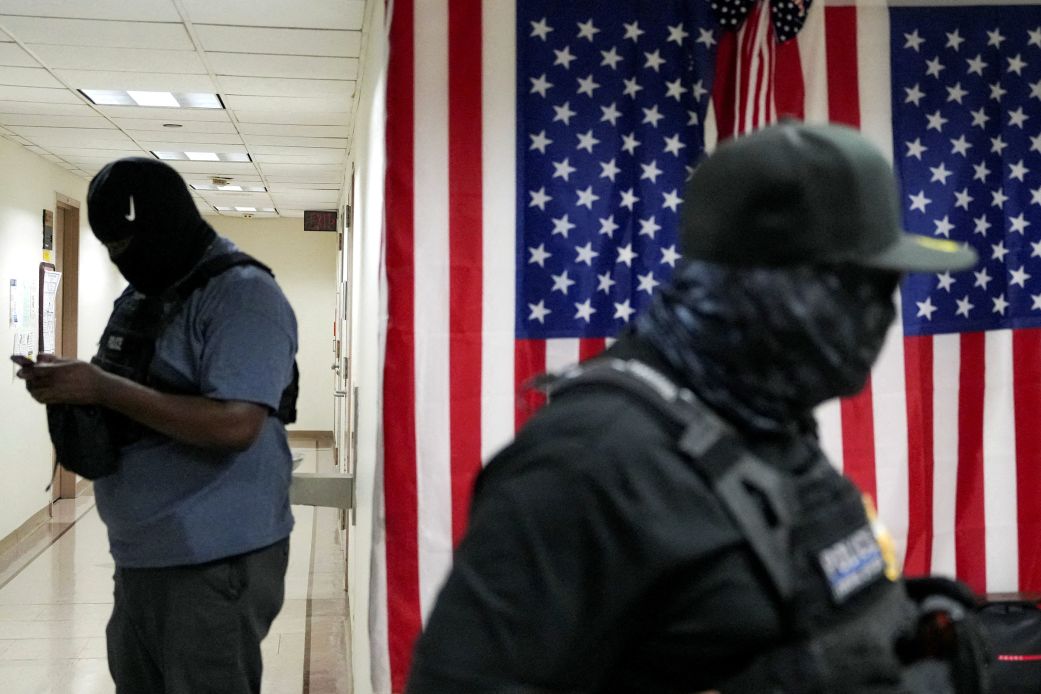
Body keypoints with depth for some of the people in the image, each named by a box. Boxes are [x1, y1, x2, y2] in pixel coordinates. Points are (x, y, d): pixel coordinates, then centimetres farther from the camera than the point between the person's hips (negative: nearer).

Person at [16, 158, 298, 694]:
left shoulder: (243, 295, -15)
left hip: (215, 563, -8)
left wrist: (103, 388, -23)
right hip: (139, 557, 9)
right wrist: (70, 385, -3)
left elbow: (235, 424, -25)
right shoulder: (140, 297, 13)